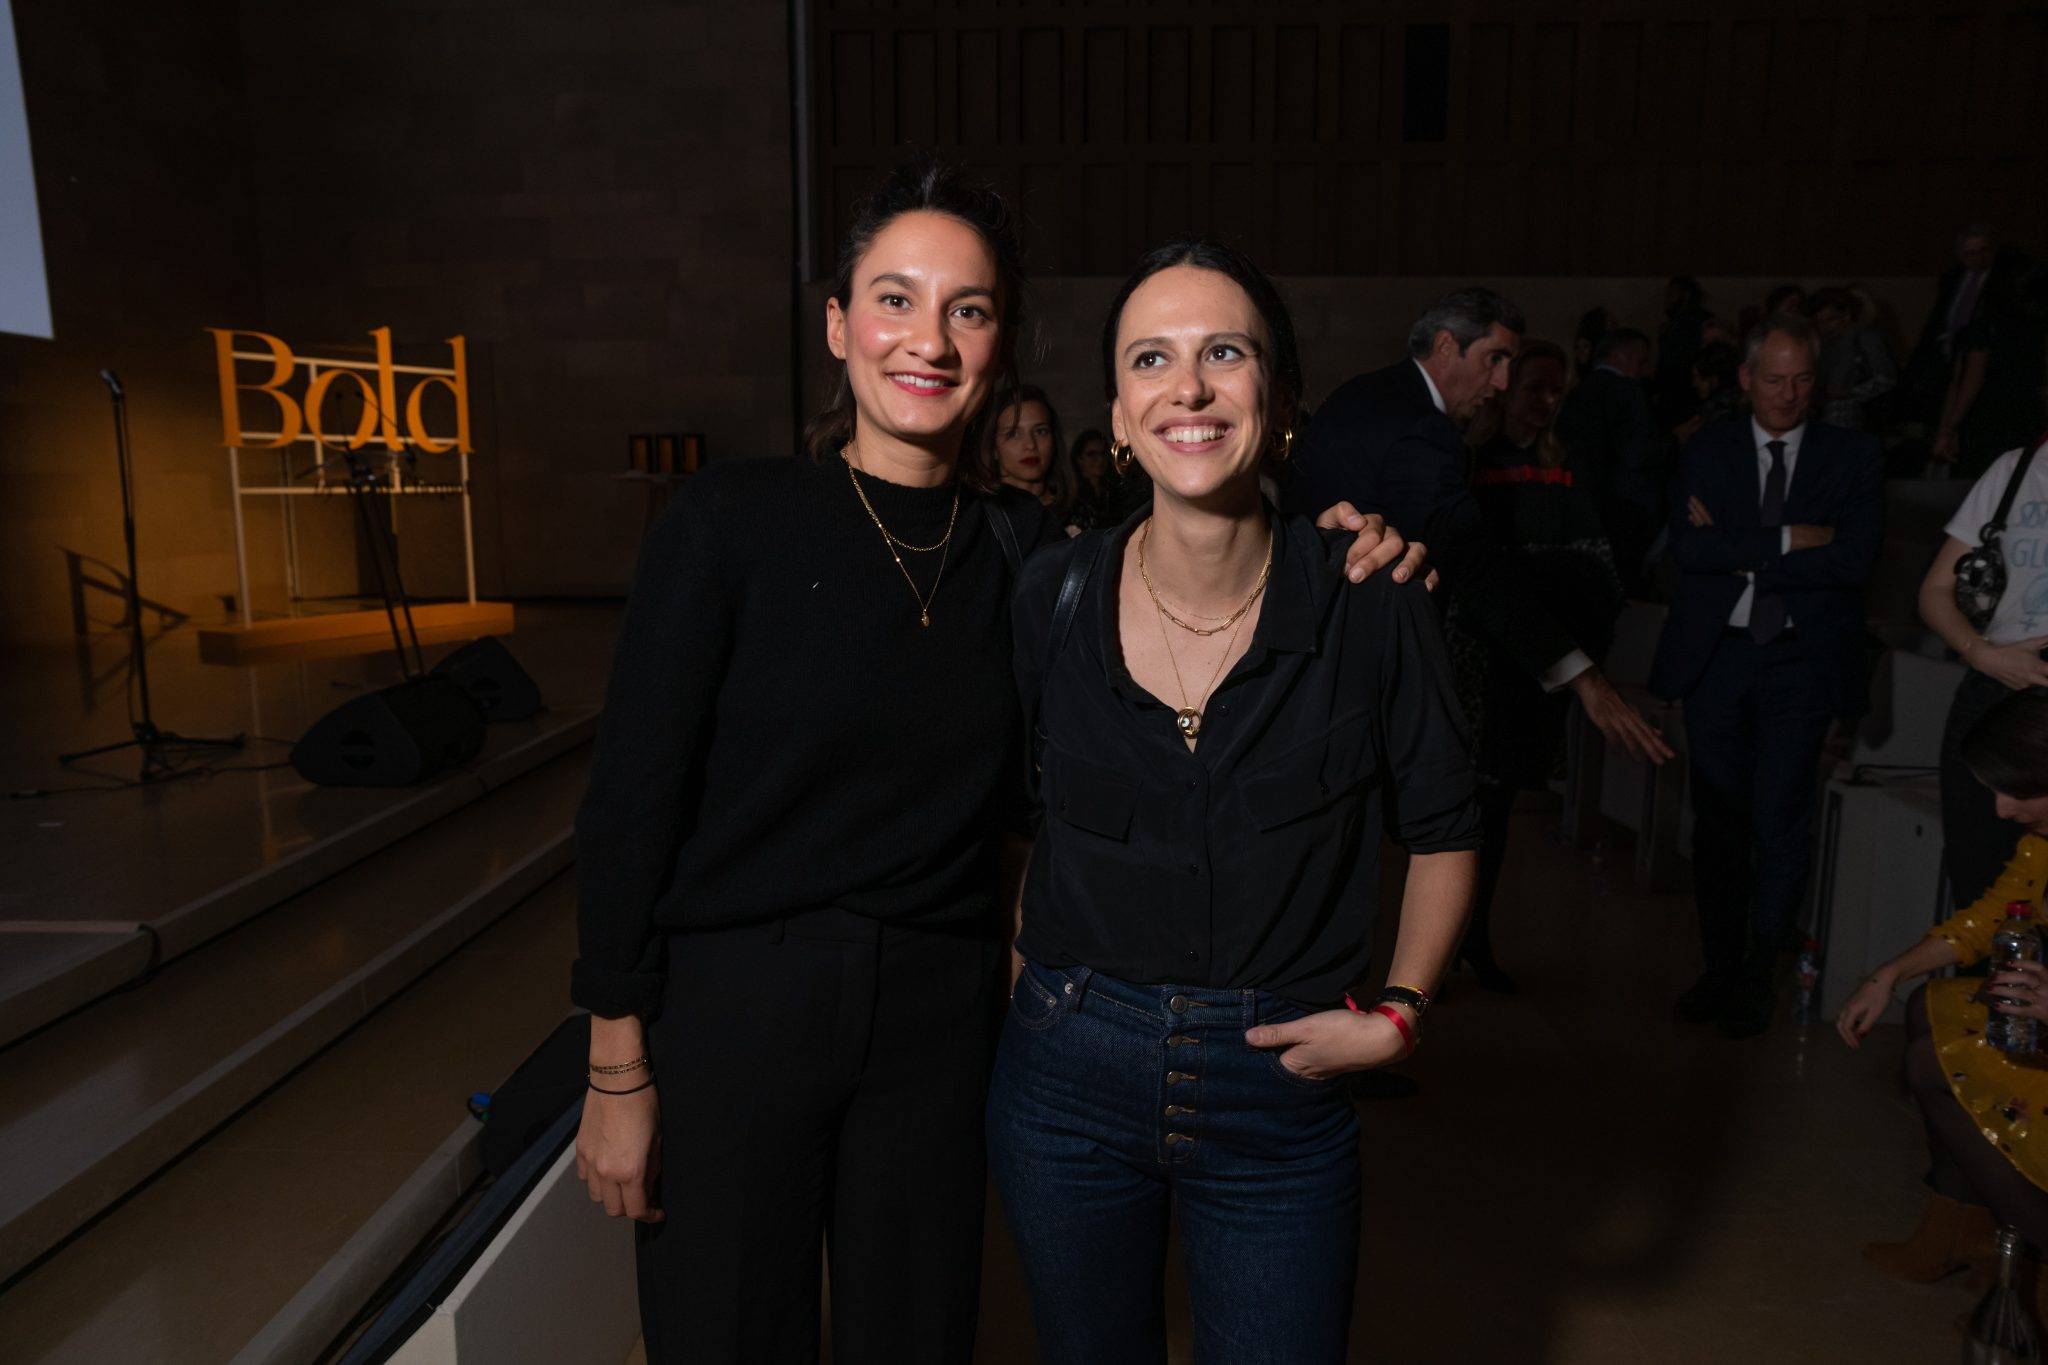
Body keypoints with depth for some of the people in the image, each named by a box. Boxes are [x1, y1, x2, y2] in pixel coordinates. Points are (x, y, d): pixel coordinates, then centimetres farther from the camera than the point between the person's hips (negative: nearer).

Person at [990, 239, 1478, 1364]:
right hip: (1068, 1073, 2)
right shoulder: (1053, 597, -8)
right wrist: (1015, 958, 0)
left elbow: (1441, 831, 2)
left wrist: (1398, 1010, -6)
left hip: (1280, 1094, -1)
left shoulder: (1368, 605, -11)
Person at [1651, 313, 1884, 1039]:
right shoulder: (1708, 449, 7)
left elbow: (1853, 559, -9)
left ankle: (1759, 974, 12)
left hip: (1800, 661, -1)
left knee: (1778, 821, -6)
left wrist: (1738, 555, -9)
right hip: (1716, 657, 1)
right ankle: (1721, 965, 22)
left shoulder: (1853, 456, 5)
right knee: (1717, 821, 7)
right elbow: (1687, 546, -8)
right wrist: (1785, 541, -13)